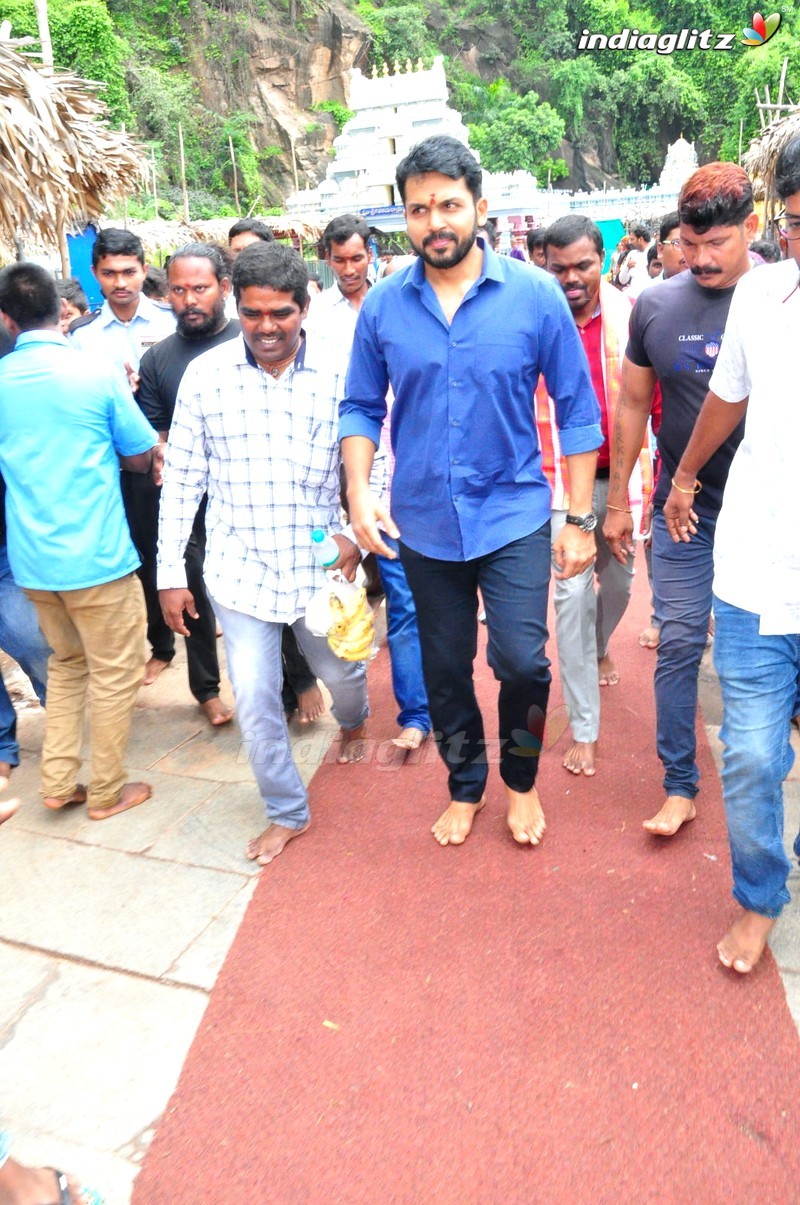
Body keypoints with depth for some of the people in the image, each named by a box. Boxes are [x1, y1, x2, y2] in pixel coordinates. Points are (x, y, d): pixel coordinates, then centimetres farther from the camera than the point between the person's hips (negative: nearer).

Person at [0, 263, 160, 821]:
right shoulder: (96, 371, -11)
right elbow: (143, 457, -2)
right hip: (96, 555, -5)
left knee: (67, 664, 23)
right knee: (114, 674, 10)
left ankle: (57, 782, 26)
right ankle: (107, 792, 22)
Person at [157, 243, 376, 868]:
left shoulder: (340, 374, -9)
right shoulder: (205, 376, -6)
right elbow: (182, 479, -1)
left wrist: (357, 533, -17)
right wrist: (171, 571, -1)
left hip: (322, 565, 0)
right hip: (240, 570, 0)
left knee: (342, 671, 21)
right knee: (255, 700, 3)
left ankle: (354, 722, 58)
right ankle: (287, 811, 26)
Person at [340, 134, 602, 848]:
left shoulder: (535, 295, -6)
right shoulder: (383, 307, -2)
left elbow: (577, 411, -2)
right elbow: (361, 408, 6)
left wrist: (581, 519, -4)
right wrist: (359, 493, -10)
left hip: (514, 514, -2)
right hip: (424, 522, 2)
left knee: (522, 661, -10)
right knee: (445, 670, 13)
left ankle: (521, 781, 23)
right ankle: (465, 786, 38)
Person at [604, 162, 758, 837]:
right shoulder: (656, 306, 0)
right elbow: (633, 404, 6)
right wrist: (617, 500, 7)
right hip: (683, 510, 1)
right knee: (679, 644, 2)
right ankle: (679, 787, 15)